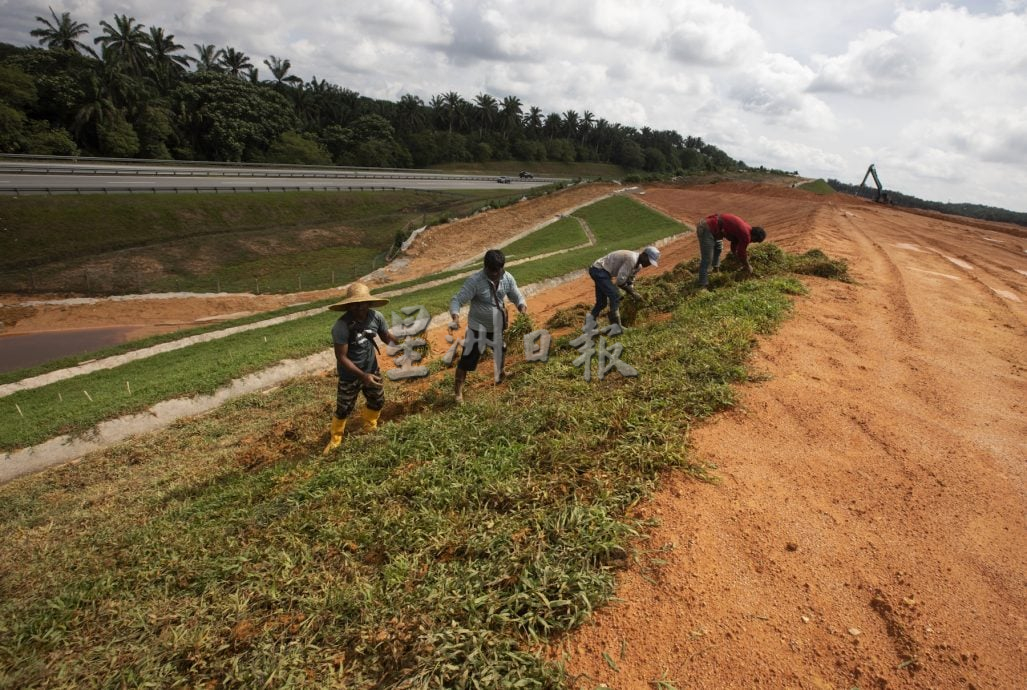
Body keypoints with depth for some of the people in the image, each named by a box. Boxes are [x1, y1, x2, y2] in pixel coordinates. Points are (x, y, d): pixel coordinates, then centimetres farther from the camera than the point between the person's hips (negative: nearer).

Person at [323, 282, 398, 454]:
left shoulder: (376, 317, -18)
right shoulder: (341, 326, -31)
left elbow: (386, 336, 1)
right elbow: (341, 357, -27)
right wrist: (363, 376, -33)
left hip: (372, 368, 5)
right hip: (350, 375, -4)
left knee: (378, 401, 22)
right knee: (344, 408, 10)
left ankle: (370, 425, 54)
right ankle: (335, 439, 37)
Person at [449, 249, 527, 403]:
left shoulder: (507, 278, -10)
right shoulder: (475, 281, -25)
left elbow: (516, 295, 3)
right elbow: (457, 299, -24)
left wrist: (521, 304, -22)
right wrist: (455, 314, -46)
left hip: (498, 327, 5)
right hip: (478, 328, -5)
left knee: (503, 354, 25)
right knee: (467, 360, -3)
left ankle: (501, 374, 56)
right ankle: (458, 391, 13)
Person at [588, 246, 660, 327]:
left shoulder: (638, 265, 7)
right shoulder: (631, 259, -24)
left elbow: (629, 282, 14)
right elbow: (620, 281, -25)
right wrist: (633, 293, -14)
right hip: (599, 270, -11)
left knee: (601, 303, 14)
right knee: (615, 295, -17)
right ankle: (616, 326, -17)